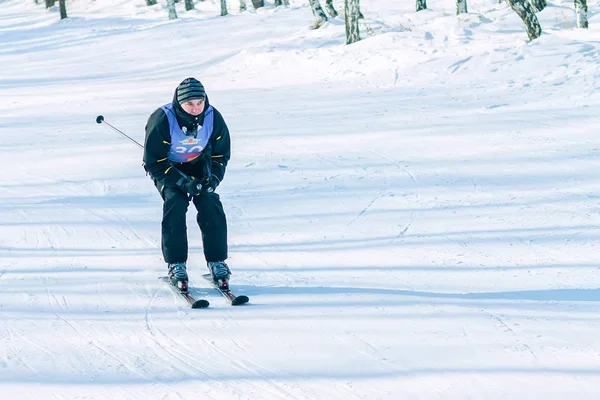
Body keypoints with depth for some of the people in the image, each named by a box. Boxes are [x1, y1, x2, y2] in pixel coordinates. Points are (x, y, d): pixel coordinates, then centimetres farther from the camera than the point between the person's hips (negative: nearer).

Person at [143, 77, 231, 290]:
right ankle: (176, 264, -17)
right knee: (175, 203, -25)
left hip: (199, 166, 3)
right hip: (167, 168, -3)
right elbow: (154, 162, -21)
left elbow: (220, 154, -2)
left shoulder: (213, 118, -18)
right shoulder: (162, 121, -28)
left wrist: (214, 178, -21)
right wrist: (182, 181, -31)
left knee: (210, 204, -17)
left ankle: (217, 262, -7)